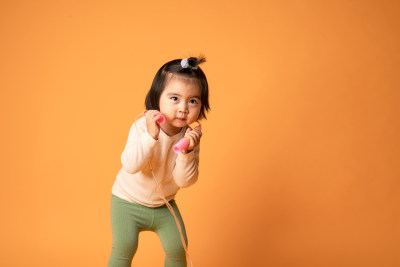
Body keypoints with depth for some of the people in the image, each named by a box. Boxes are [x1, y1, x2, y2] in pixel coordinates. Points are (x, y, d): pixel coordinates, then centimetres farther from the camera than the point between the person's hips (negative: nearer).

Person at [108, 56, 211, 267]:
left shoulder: (191, 137, -14)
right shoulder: (142, 127, -22)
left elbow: (184, 181, -19)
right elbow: (130, 166, -35)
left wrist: (187, 152, -36)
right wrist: (150, 136, -46)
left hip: (164, 205, 3)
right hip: (128, 201, -3)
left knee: (178, 247, 5)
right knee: (124, 248, -11)